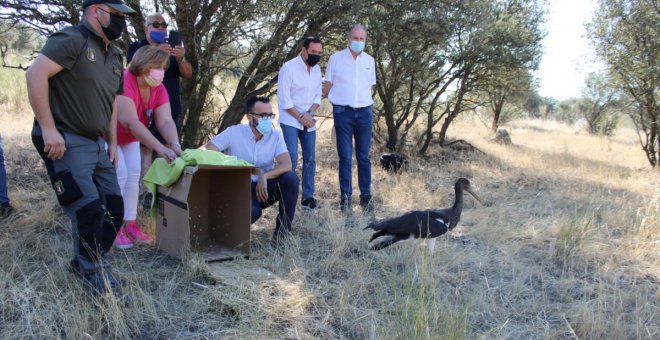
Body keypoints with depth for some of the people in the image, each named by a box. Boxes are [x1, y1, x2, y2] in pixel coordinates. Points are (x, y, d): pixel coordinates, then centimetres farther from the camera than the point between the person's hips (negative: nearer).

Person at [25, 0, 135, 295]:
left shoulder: (115, 56, 16)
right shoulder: (72, 39, -11)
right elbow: (35, 73, -21)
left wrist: (112, 143, 17)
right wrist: (48, 128, -23)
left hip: (97, 145, 9)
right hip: (66, 143, -9)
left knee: (114, 207, 8)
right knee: (89, 209, -10)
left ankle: (85, 263, 26)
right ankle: (94, 276, 9)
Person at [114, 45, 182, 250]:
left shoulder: (158, 88, -12)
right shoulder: (123, 82, -35)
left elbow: (165, 121, -22)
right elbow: (131, 122, -45)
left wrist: (175, 145, -41)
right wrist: (160, 148, -52)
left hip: (128, 137, 7)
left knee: (133, 175, 2)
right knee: (119, 175, -15)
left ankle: (130, 224, 9)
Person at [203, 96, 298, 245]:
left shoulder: (275, 135, -5)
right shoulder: (234, 133, -9)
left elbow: (287, 165, -18)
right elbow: (205, 151, -12)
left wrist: (264, 176, -33)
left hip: (264, 187, 3)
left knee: (291, 178, -27)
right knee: (252, 212, -36)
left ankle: (283, 229, -11)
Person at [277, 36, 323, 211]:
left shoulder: (317, 69, 6)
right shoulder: (289, 68, -13)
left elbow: (318, 95, 9)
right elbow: (283, 99, -15)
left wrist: (309, 114, -8)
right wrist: (300, 117, -13)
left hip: (309, 121, 6)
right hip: (290, 120, -6)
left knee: (310, 159, 4)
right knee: (292, 158, -14)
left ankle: (308, 197, 12)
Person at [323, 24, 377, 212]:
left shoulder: (369, 61, 10)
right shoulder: (336, 58, 1)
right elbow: (327, 87, 6)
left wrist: (364, 102, 13)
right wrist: (338, 100, 9)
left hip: (364, 112, 2)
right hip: (343, 112, -2)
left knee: (364, 156, 5)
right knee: (345, 156, -1)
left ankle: (365, 196, 12)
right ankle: (345, 196, 5)